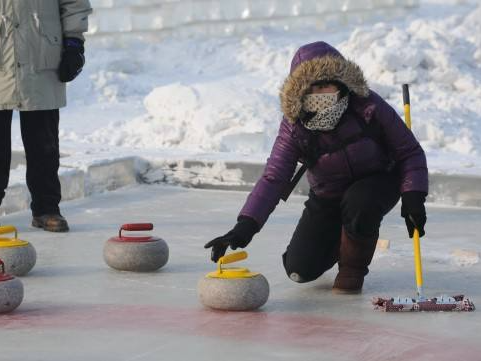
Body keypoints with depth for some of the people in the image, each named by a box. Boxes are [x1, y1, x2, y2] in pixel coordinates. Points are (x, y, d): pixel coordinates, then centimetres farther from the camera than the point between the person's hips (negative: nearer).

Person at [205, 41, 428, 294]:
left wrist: (413, 196, -30)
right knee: (301, 270, -8)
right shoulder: (294, 127, -22)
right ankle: (339, 239, 27)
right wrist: (246, 225, -42)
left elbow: (409, 152, -16)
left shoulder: (368, 106, -26)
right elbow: (273, 178, -28)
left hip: (377, 182, -2)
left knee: (359, 204, -39)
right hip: (328, 195, 2)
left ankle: (353, 268, -10)